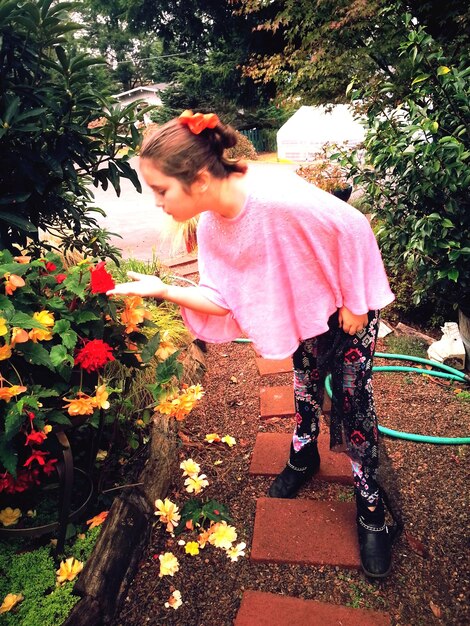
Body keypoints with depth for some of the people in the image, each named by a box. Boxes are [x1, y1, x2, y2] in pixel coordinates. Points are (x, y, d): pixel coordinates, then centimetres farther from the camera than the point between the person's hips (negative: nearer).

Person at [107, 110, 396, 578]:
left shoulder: (278, 199, -39)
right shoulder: (211, 224, -15)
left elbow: (354, 228, -28)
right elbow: (222, 298, -13)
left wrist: (355, 304, -19)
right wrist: (163, 290, -26)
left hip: (350, 303, -5)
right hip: (305, 309, 6)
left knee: (351, 396, -1)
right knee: (306, 381, 19)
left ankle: (370, 508, 20)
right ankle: (303, 456, 46)